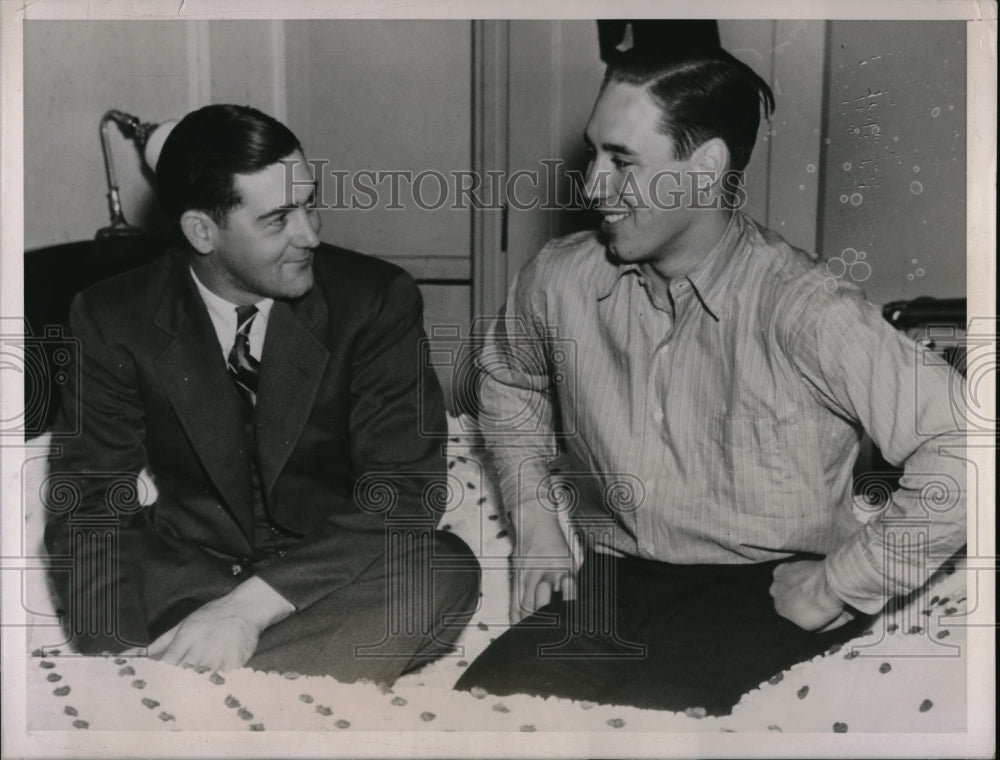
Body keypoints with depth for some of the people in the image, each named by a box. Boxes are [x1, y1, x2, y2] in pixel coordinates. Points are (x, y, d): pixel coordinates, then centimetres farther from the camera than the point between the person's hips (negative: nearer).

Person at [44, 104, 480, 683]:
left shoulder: (378, 300, -11)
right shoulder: (114, 320, -5)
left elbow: (403, 490, -17)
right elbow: (91, 501, -7)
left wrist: (251, 606, -28)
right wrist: (119, 653, -26)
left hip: (329, 580, 0)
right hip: (188, 575, 0)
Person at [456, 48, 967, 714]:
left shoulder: (803, 309, -17)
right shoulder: (559, 279, 0)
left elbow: (962, 452, -21)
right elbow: (508, 379, 23)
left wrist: (839, 585, -15)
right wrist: (534, 516, 11)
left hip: (759, 587, -3)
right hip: (608, 576, 4)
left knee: (642, 708, -32)